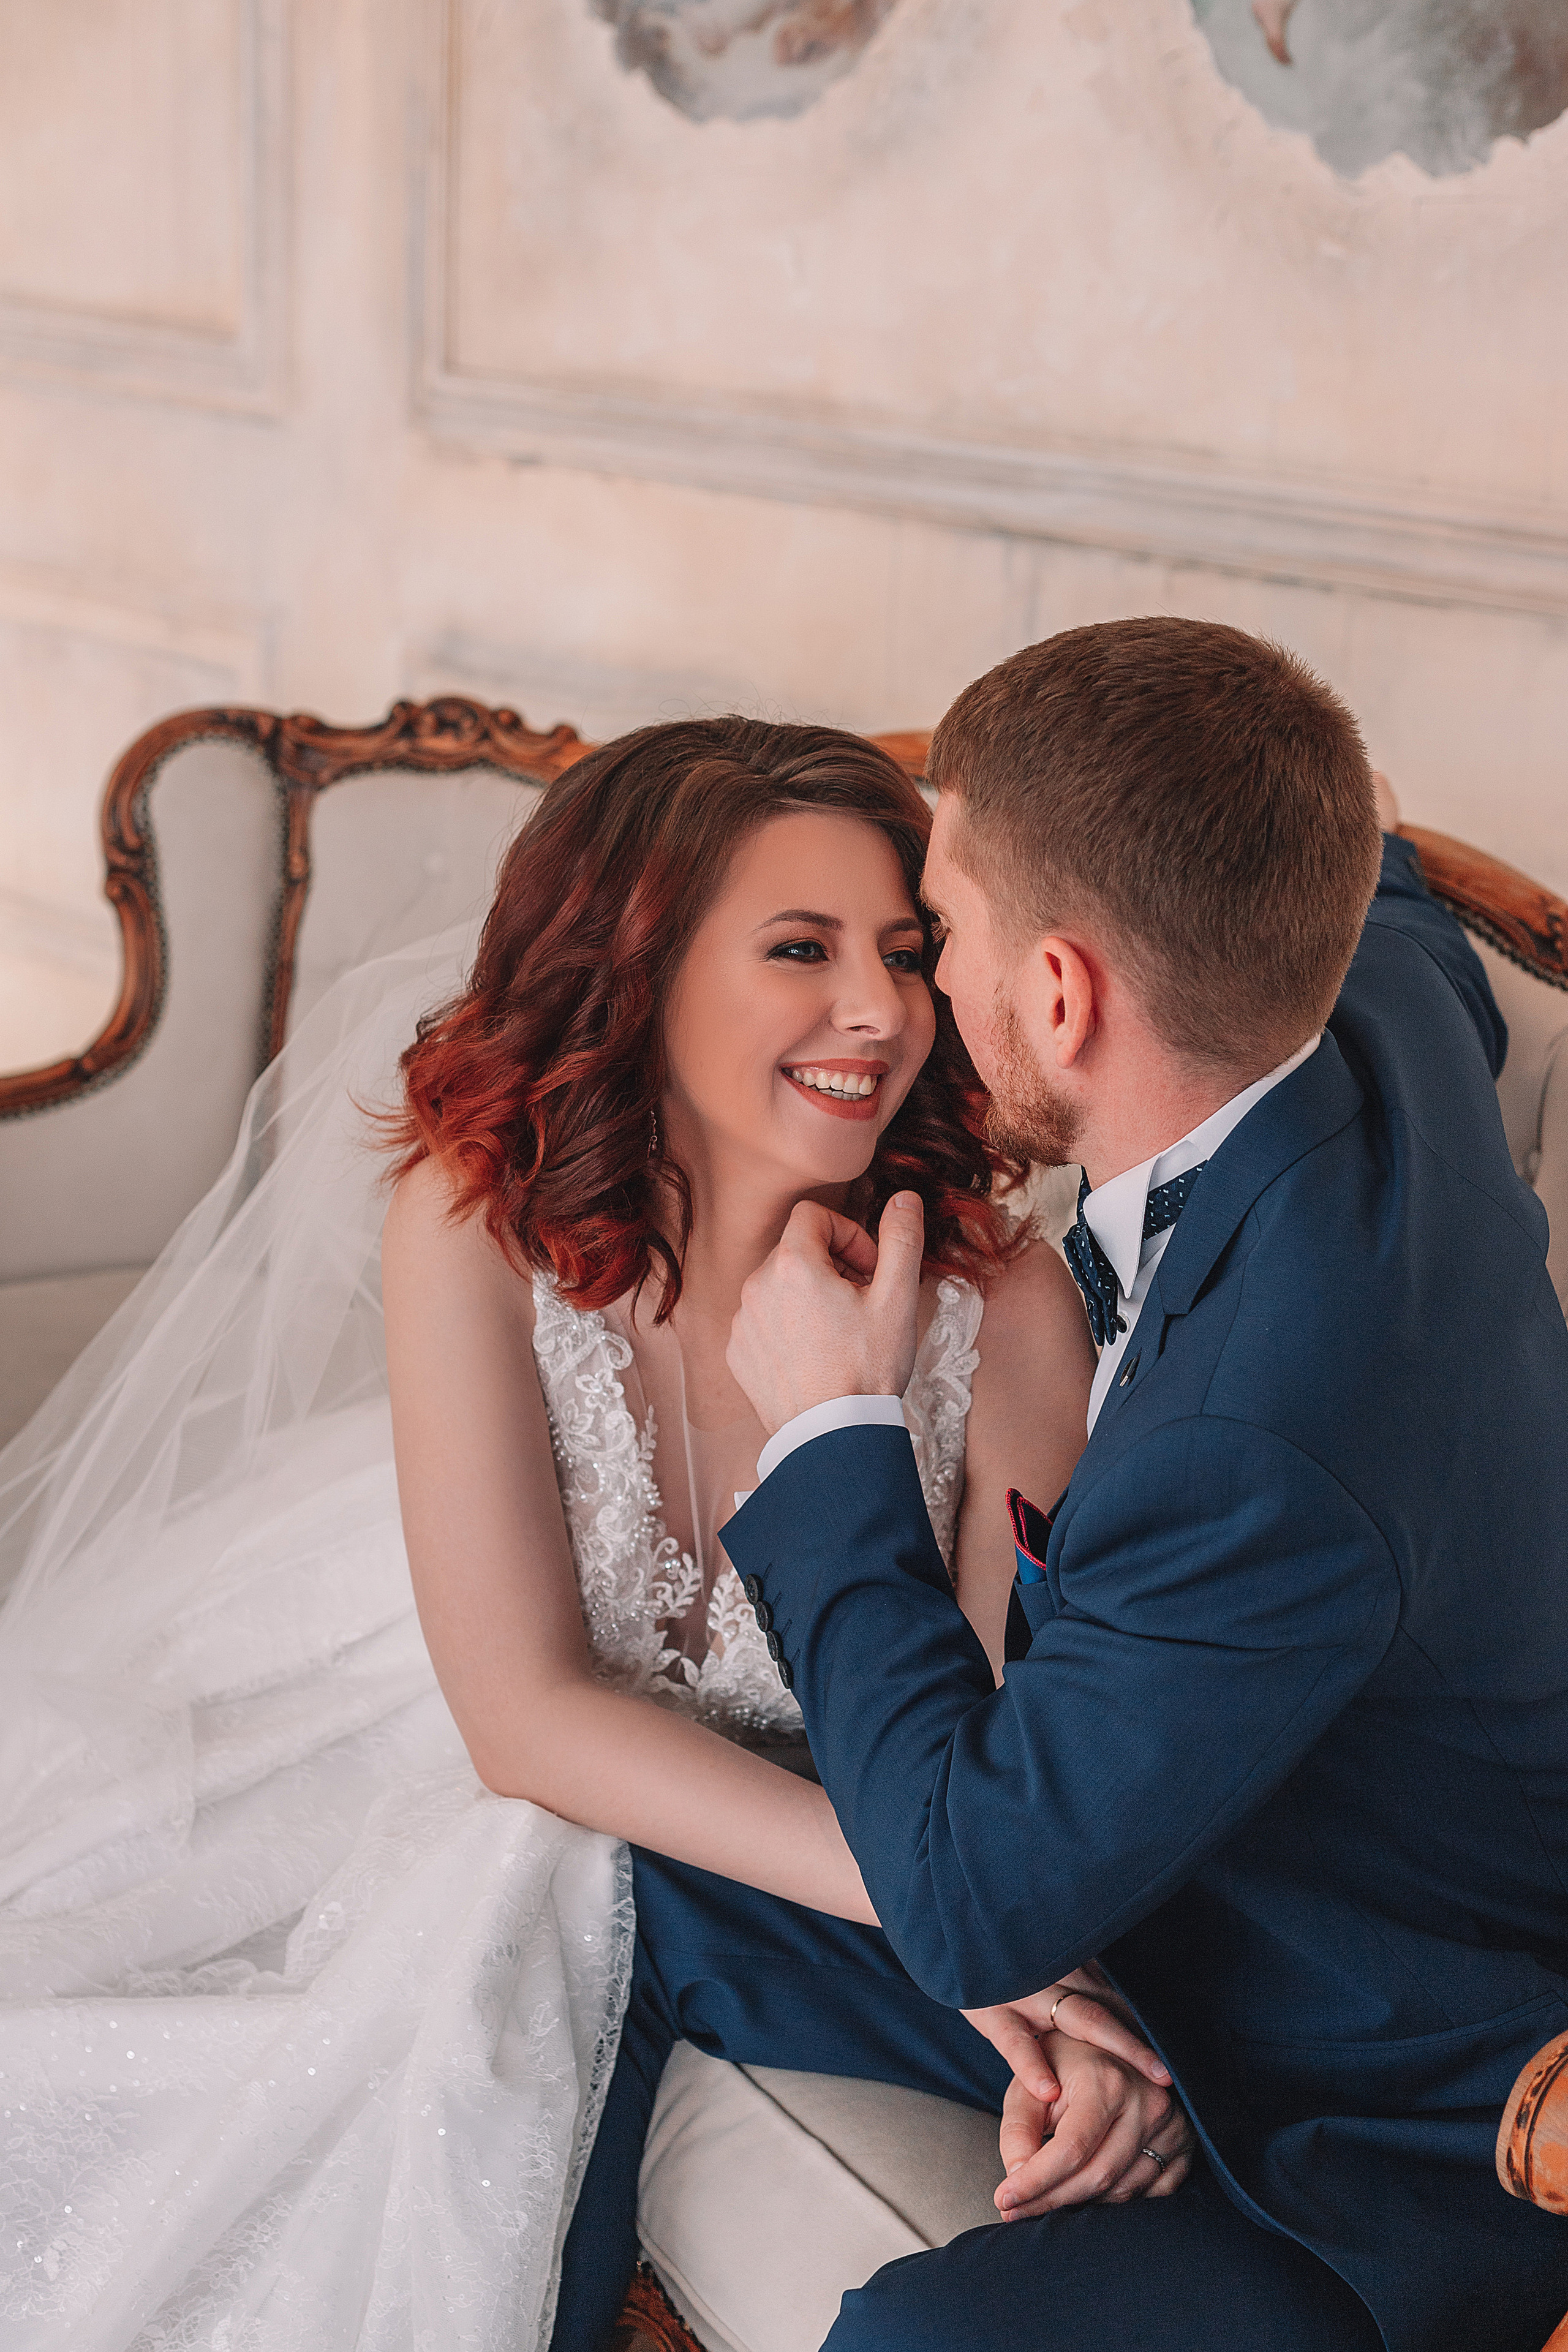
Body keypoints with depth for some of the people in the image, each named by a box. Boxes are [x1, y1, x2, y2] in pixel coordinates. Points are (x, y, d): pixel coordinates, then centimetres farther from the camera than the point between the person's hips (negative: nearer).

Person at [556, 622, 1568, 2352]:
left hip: (1392, 2162, -9)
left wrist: (831, 1434, -19)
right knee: (607, 1896, 8)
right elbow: (1384, 888, 16)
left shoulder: (1264, 1450, -39)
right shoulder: (1387, 1000, -12)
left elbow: (975, 1910, -27)